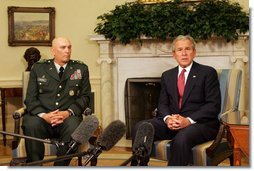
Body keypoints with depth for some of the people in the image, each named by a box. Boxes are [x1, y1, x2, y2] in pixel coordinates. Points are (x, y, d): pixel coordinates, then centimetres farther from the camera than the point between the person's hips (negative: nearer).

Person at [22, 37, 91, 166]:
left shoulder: (81, 68, 15)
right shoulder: (38, 68, 14)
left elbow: (85, 96, 9)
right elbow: (30, 98, 7)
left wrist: (69, 112, -11)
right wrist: (43, 115, -13)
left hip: (68, 117, 0)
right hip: (42, 116, 0)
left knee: (73, 126, -35)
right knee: (31, 125, -34)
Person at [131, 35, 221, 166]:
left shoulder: (208, 73, 3)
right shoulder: (167, 75, 18)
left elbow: (214, 105, -5)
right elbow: (162, 104, 13)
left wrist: (189, 120, -18)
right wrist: (167, 118, -11)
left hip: (199, 122, -4)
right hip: (172, 123, 4)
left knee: (181, 139, -37)